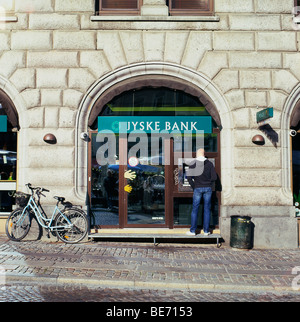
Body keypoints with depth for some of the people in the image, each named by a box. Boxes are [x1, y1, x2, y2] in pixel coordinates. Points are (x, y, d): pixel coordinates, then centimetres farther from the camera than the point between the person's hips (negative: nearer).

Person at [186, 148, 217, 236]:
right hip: (208, 188, 1)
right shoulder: (209, 163, 1)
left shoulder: (193, 164, -2)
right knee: (207, 210, 8)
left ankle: (192, 231, 8)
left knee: (195, 209, 6)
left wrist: (194, 186, 3)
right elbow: (214, 177, -3)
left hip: (198, 188, -1)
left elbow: (189, 177, -9)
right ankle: (206, 231, 12)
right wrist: (208, 182, 12)